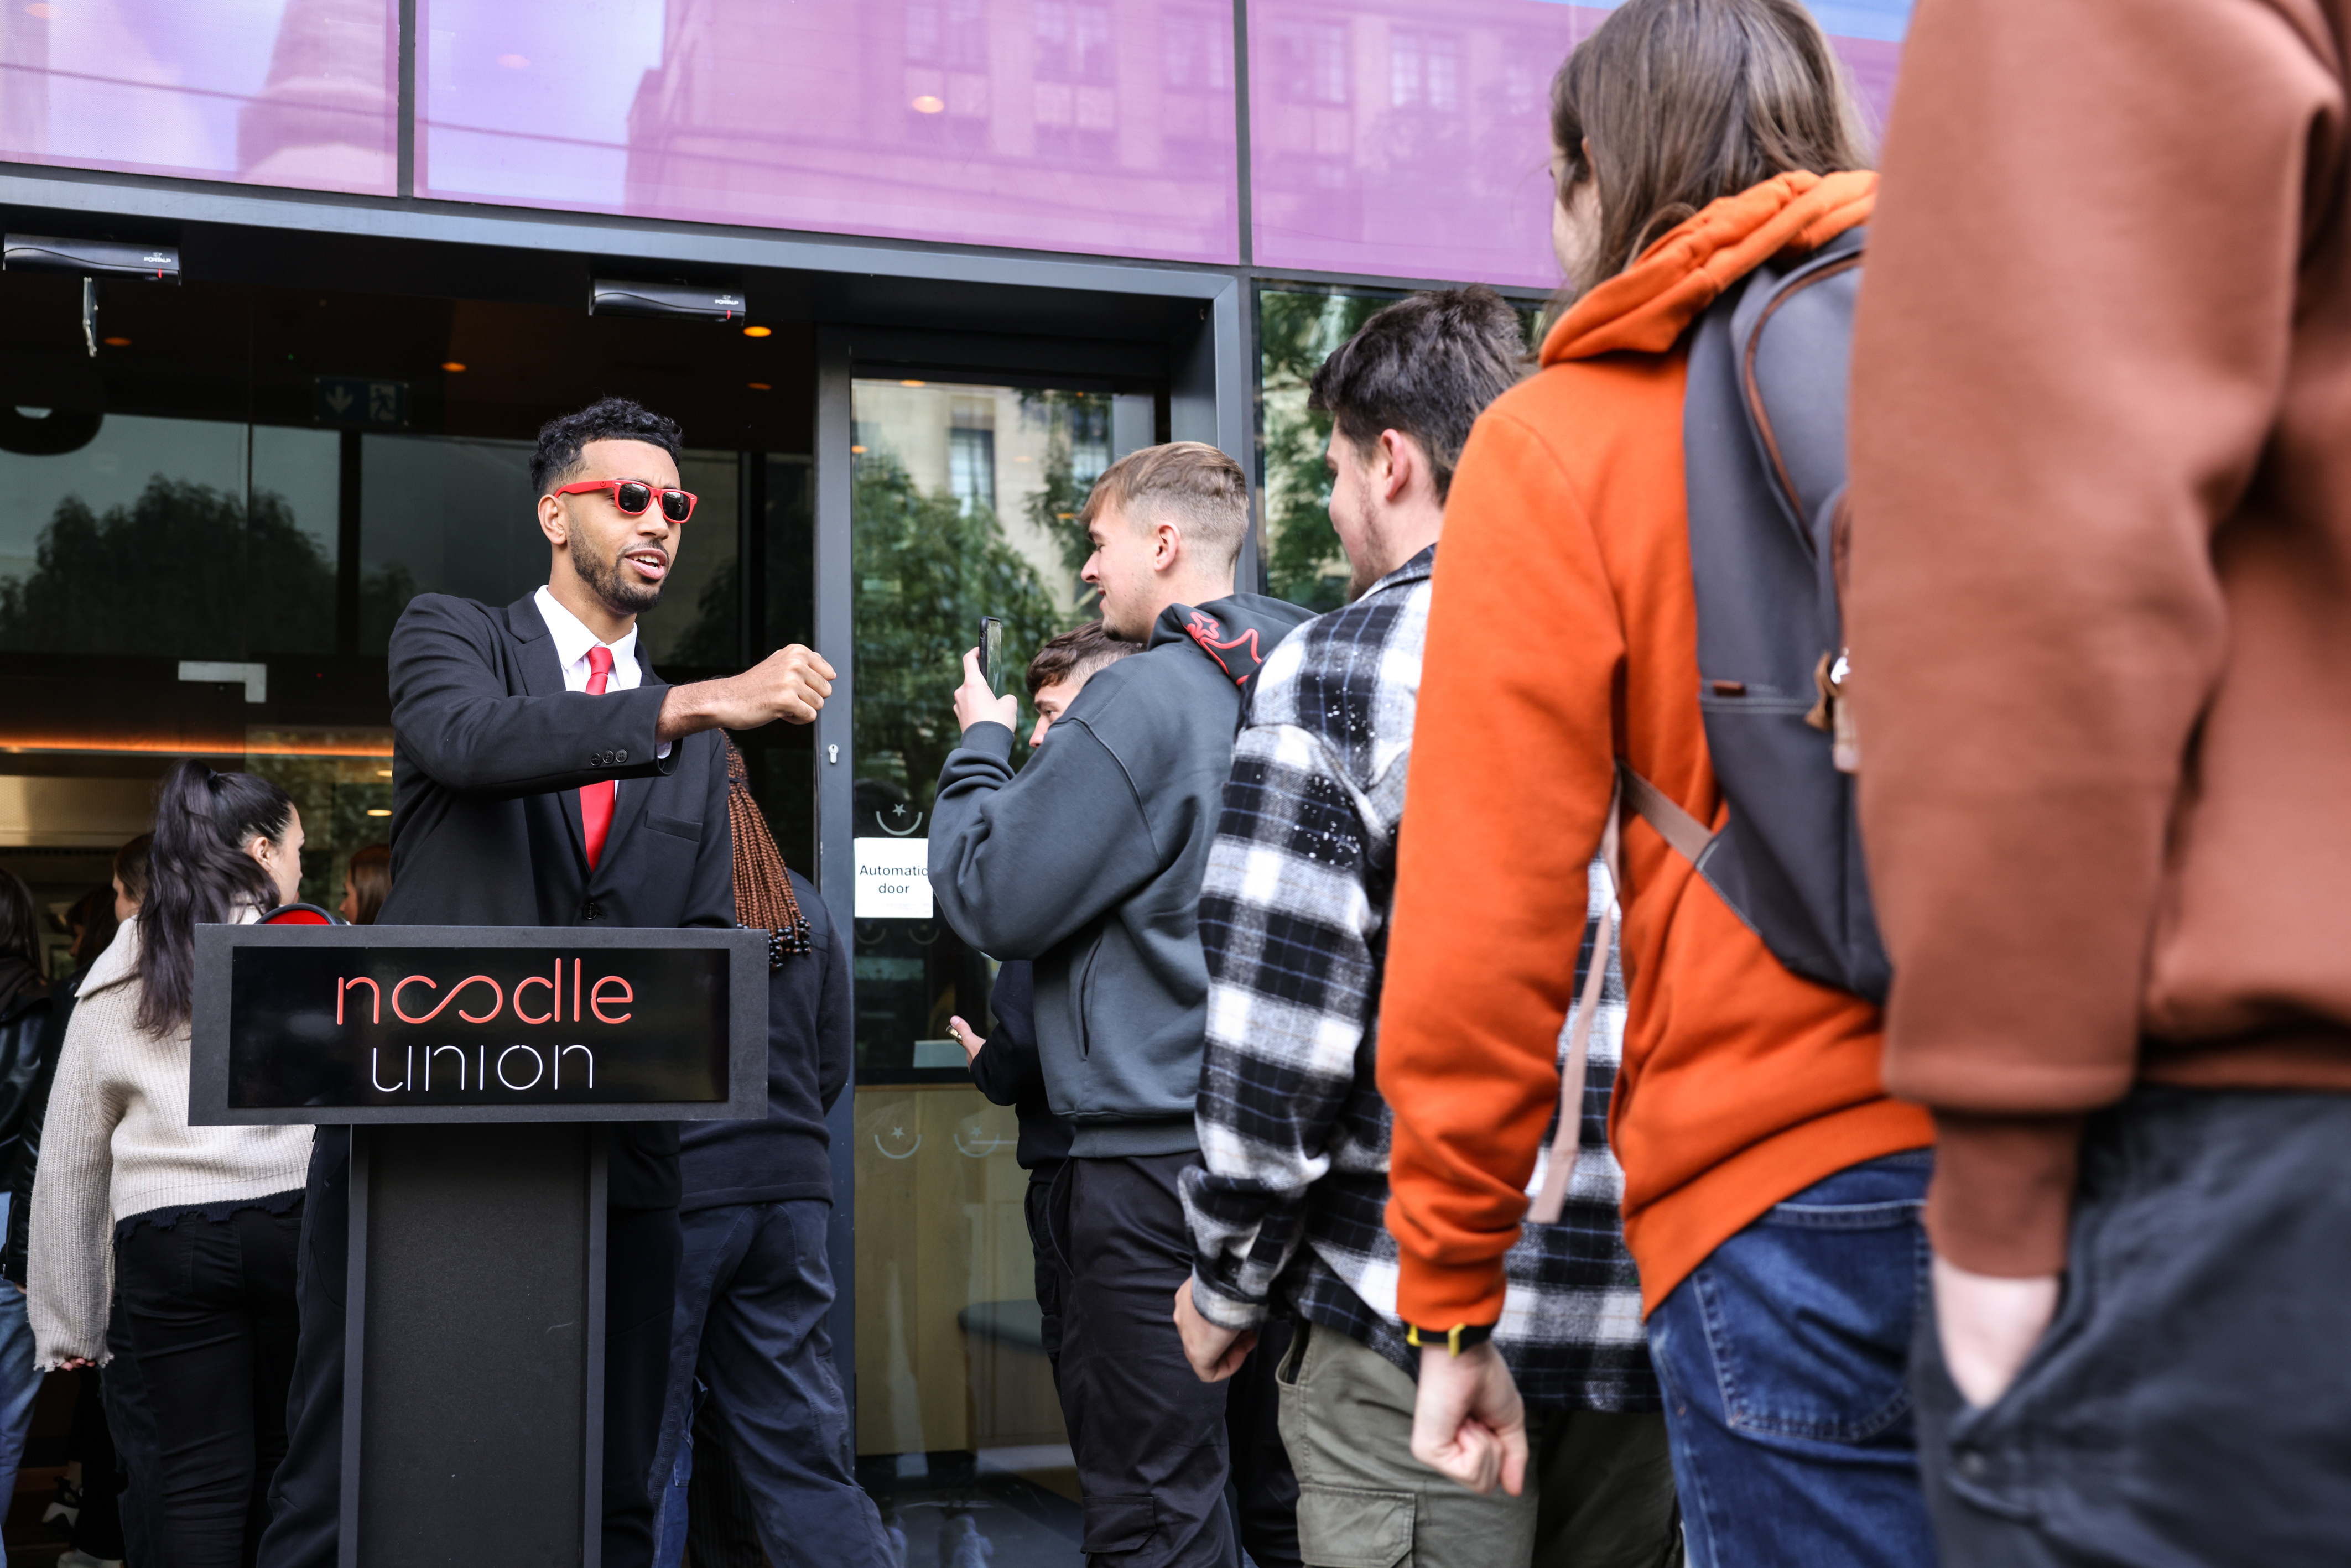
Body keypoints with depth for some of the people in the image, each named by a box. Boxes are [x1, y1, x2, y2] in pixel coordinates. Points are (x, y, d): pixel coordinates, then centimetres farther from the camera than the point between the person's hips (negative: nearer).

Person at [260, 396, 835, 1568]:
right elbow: (468, 739, -19)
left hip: (614, 1144, 4)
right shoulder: (451, 636, 5)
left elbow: (708, 934, 17)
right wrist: (694, 705, -28)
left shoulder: (694, 742, 18)